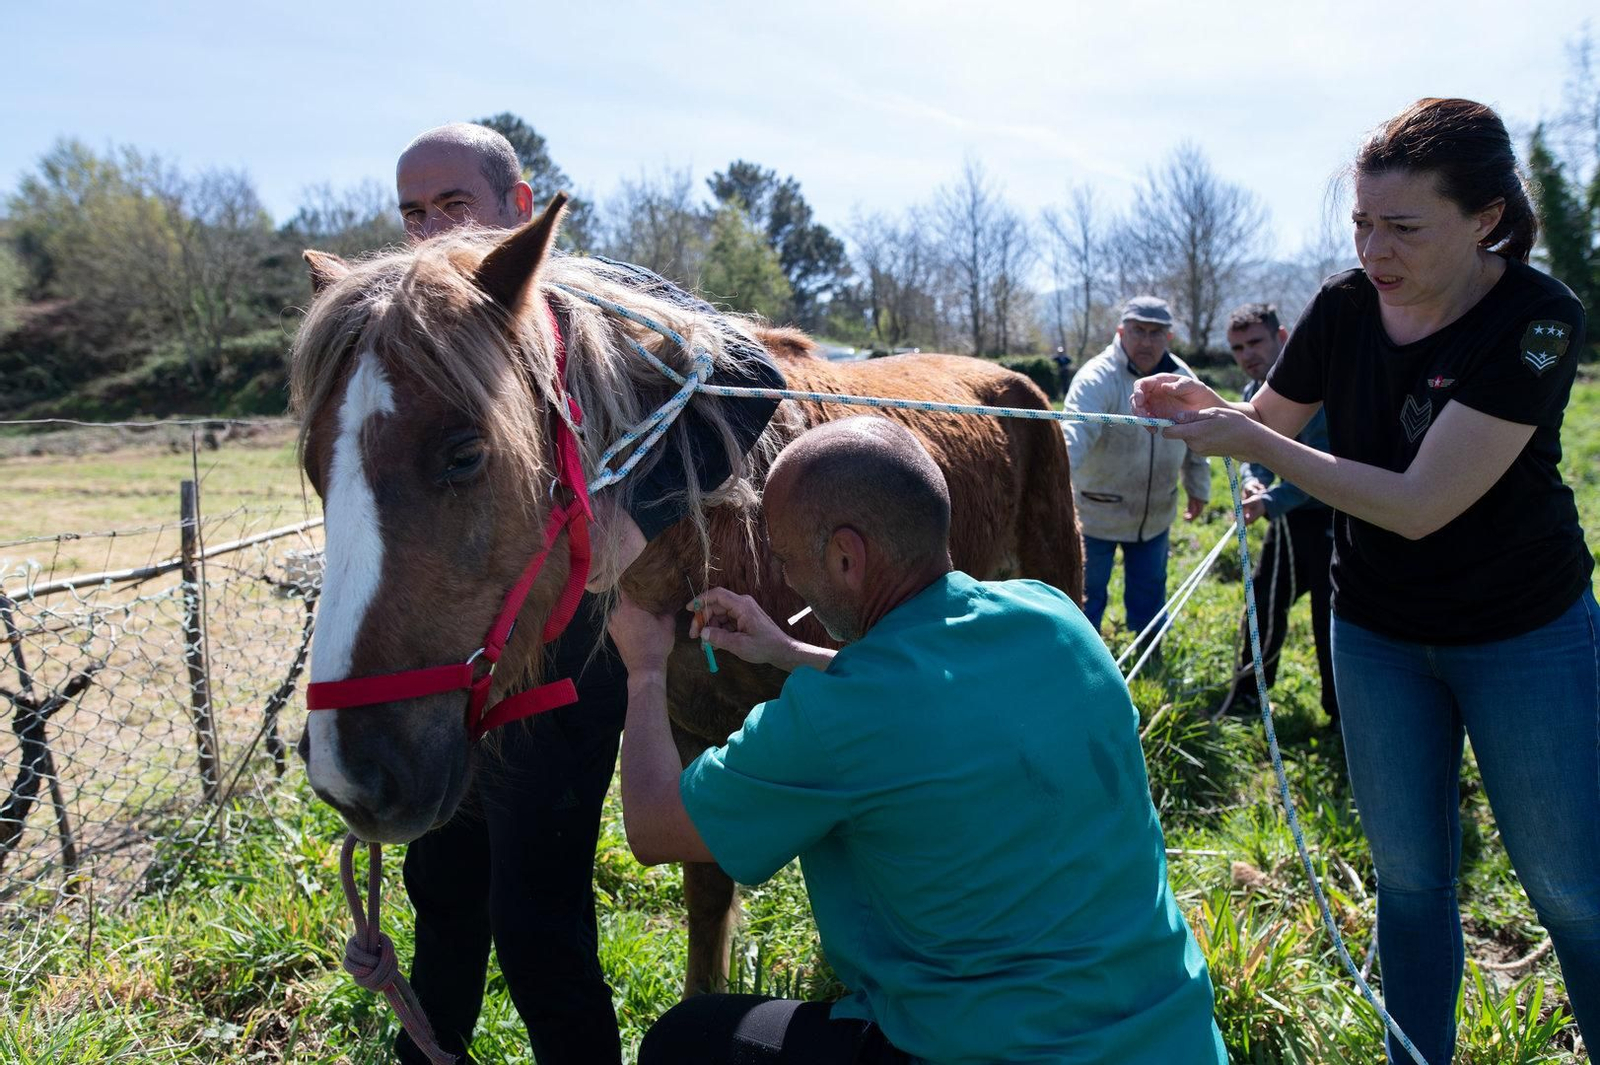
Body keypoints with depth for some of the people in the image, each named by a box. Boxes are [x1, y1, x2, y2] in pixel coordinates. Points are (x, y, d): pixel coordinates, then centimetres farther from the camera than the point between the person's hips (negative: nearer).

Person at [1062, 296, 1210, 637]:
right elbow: (1076, 431, -39)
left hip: (1156, 514, 5)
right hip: (1099, 512, -5)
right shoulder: (1098, 377, -23)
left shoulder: (1183, 378, -2)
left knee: (1150, 594, 21)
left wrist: (1198, 488, 17)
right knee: (1088, 594, 10)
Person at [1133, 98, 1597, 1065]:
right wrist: (1203, 404, -15)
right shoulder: (1345, 307, -10)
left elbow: (1418, 505, -30)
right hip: (1377, 633, 4)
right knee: (1409, 878, 14)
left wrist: (1250, 443, -29)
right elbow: (1274, 419, 7)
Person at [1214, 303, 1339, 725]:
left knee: (1331, 615, -4)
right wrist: (1252, 480, -13)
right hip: (1290, 516, 8)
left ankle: (1343, 714, 11)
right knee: (1263, 603, 15)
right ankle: (1247, 694, 30)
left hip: (1332, 516, -8)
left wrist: (1272, 501, -37)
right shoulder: (1254, 393, 5)